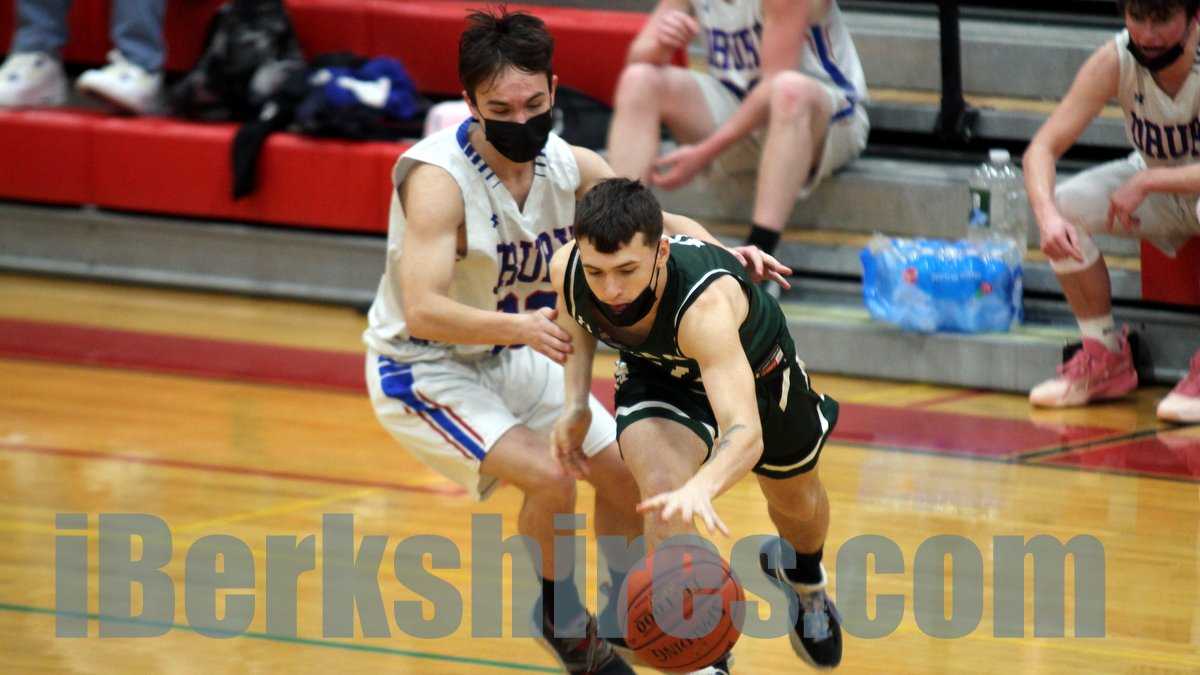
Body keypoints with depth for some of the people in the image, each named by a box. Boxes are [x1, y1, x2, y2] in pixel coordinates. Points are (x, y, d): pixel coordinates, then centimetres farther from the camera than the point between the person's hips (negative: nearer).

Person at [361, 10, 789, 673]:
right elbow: (422, 312, -38)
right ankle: (556, 616, 3)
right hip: (423, 368, -7)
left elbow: (655, 222, 3)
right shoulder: (438, 179, -31)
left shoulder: (570, 166, -11)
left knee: (623, 469, 7)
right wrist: (521, 326, -53)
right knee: (548, 477, -23)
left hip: (511, 356, 7)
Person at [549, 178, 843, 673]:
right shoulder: (567, 269, -33)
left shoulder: (703, 304, -49)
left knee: (796, 500, 23)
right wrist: (575, 404, -15)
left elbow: (746, 433, -59)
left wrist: (700, 488, -78)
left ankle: (804, 577, 61)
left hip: (756, 367, -2)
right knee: (663, 489, -27)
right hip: (657, 375, 2)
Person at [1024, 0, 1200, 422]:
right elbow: (1042, 148, -21)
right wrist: (1048, 216, -40)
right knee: (1065, 205, -20)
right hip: (1155, 191, 4)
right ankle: (1106, 358, -2)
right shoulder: (1115, 62, -19)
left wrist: (1145, 183, -40)